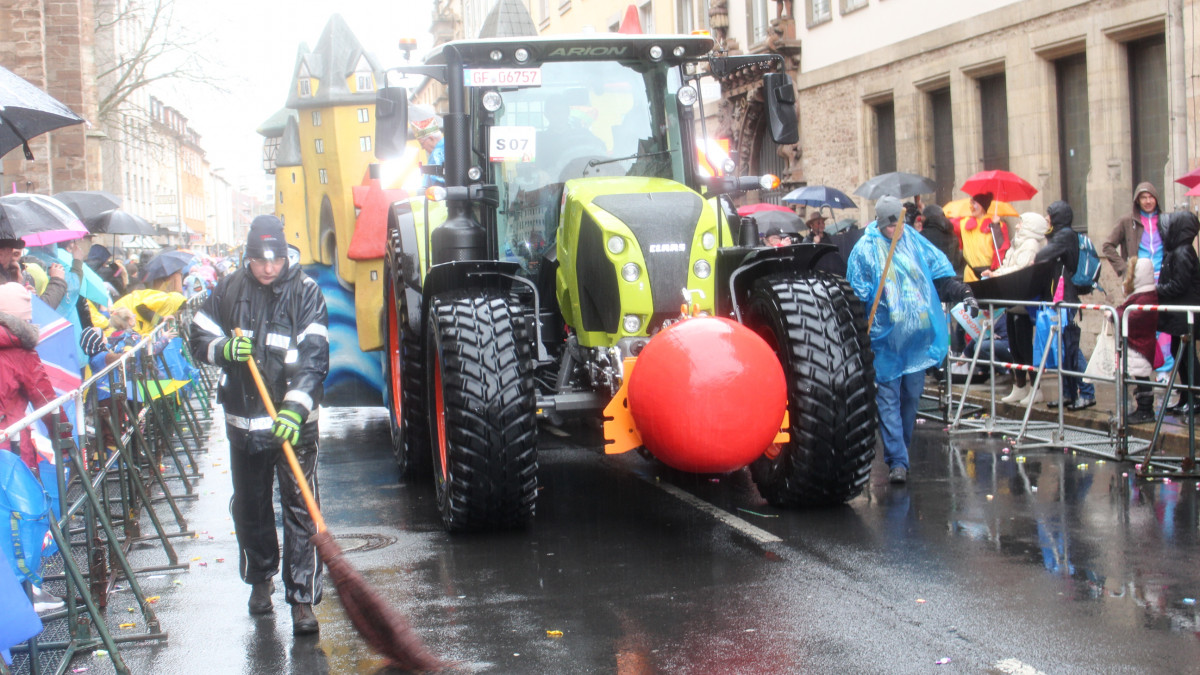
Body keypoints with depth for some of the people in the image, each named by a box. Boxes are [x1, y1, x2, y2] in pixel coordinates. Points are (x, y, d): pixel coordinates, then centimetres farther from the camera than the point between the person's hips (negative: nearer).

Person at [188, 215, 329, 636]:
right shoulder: (229, 291, 4)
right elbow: (199, 339, 11)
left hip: (295, 421, -3)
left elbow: (315, 357, -14)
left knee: (300, 508, -6)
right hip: (244, 422, 4)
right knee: (250, 506, 15)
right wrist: (225, 348, -13)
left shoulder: (305, 293, -6)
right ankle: (260, 578, 36)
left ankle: (302, 599, -2)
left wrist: (295, 409, -26)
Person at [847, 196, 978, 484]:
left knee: (912, 393, 10)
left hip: (918, 333, 4)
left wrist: (964, 294, 3)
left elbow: (942, 274, 16)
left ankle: (900, 448, 26)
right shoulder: (865, 250, -1)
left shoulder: (916, 242, 8)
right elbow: (857, 295, -1)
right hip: (885, 336, -4)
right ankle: (897, 461, -9)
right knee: (888, 397, -7)